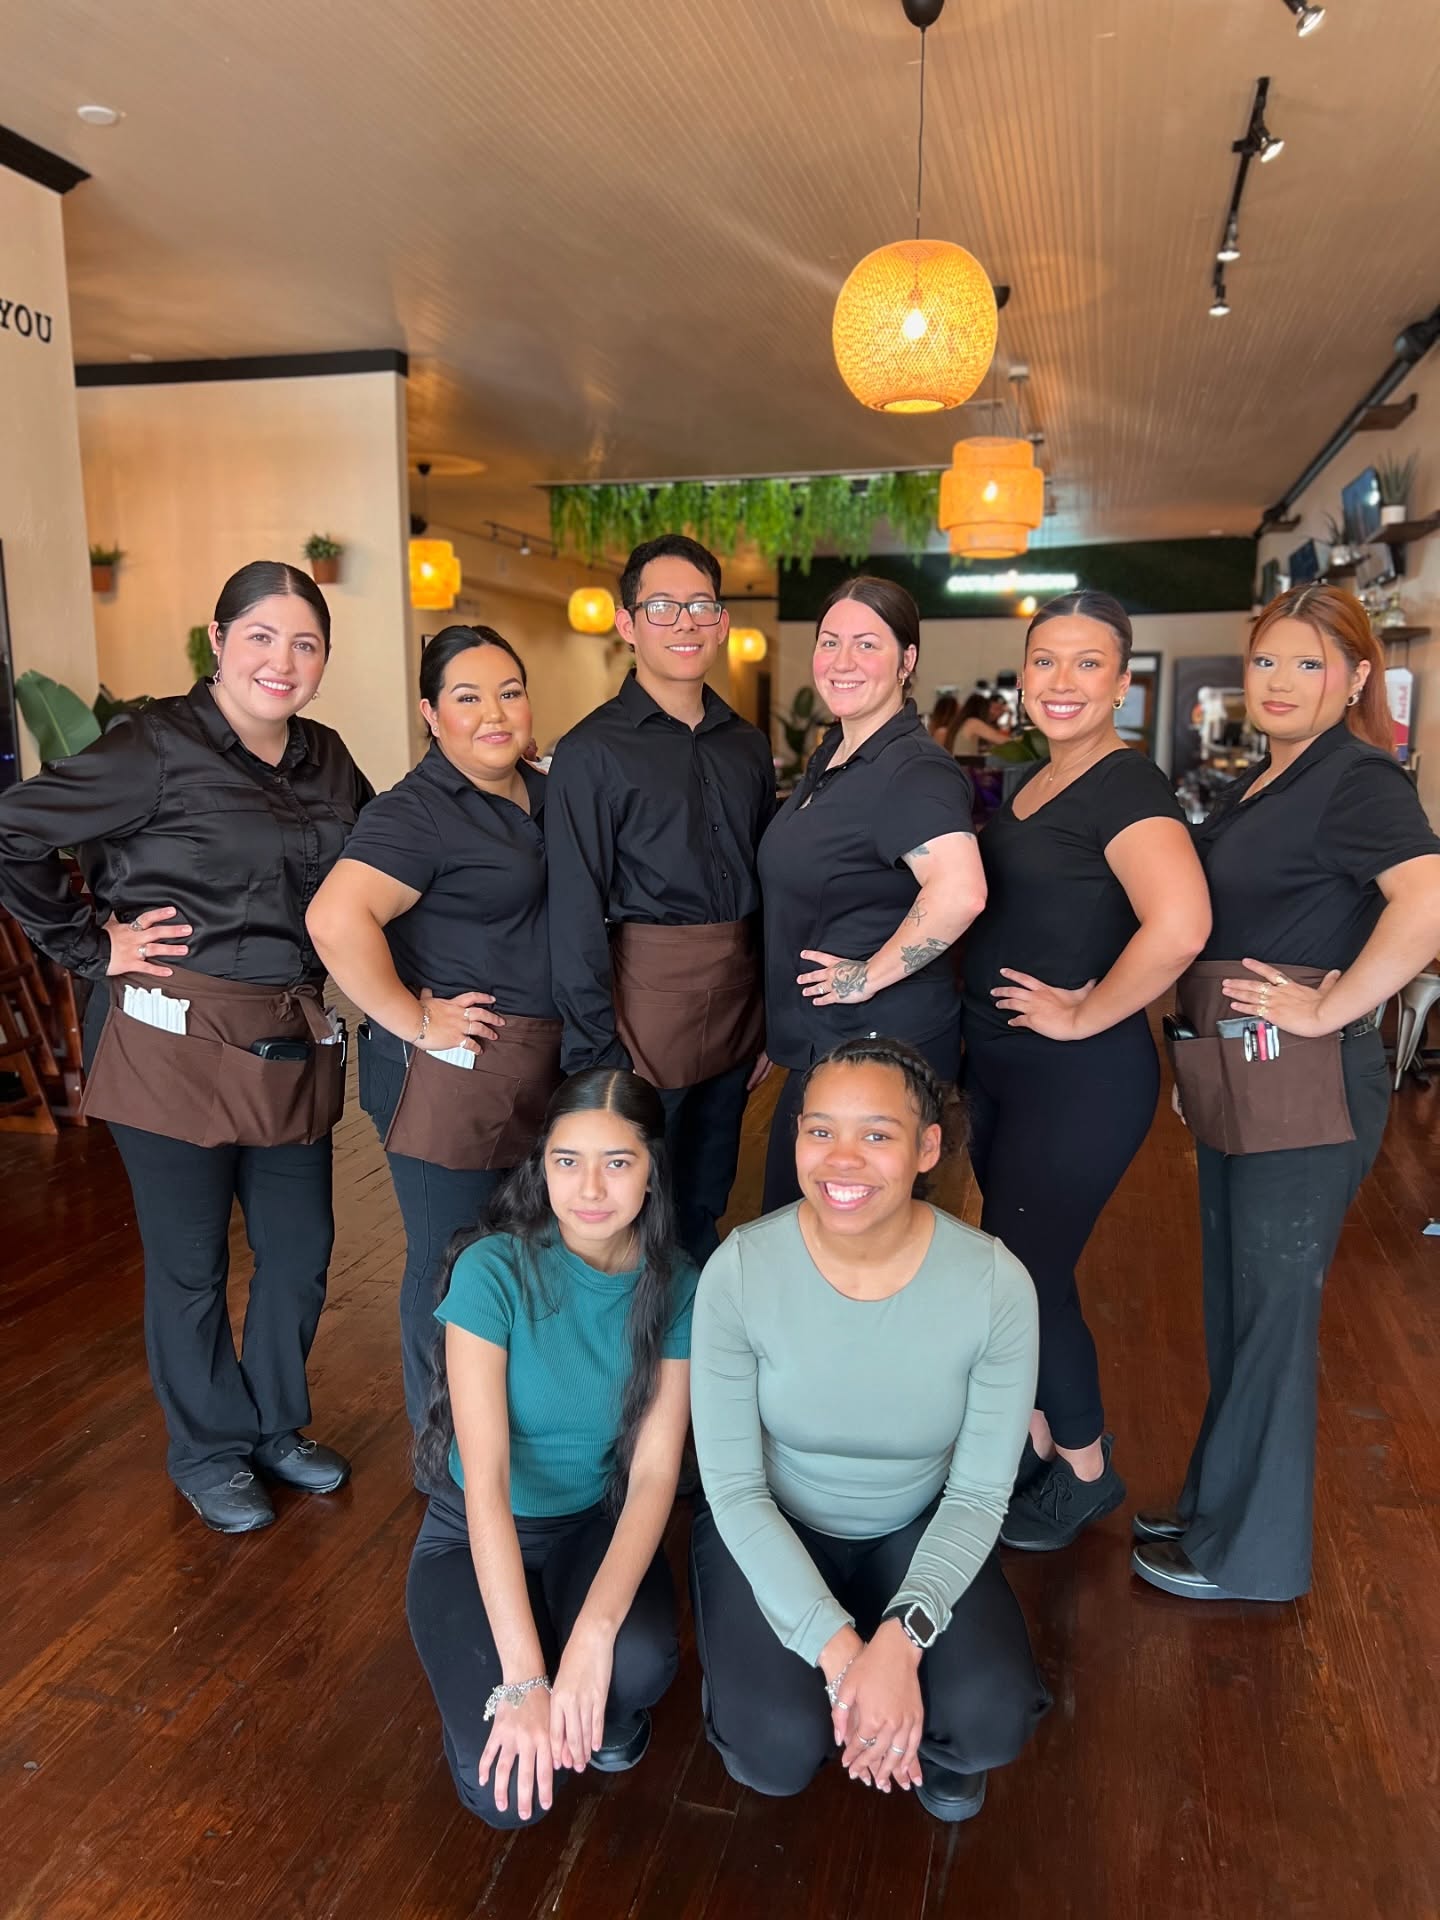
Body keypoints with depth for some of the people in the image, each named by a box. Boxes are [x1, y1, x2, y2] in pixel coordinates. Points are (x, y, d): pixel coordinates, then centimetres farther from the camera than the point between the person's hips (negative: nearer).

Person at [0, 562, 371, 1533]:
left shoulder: (327, 761, 7)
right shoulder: (159, 747, -11)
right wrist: (93, 942, -9)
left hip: (292, 1043, 6)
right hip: (176, 1041, -5)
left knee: (301, 1246, 15)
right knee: (190, 1260, 10)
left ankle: (276, 1423, 39)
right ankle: (210, 1451, 33)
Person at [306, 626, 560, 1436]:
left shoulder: (547, 794, 10)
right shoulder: (417, 812, -15)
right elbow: (336, 918, -30)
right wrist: (413, 1022, -22)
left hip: (543, 1067, 8)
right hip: (452, 1075, -8)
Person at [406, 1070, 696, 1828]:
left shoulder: (676, 1287, -12)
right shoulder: (494, 1270, -22)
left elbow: (654, 1472, -15)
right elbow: (485, 1478, -25)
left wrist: (594, 1634, -31)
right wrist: (524, 1677, -30)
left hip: (596, 1525, 2)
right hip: (473, 1537, -2)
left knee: (640, 1662, -30)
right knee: (507, 1789, -21)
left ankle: (602, 1712, 7)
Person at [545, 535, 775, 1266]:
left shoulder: (748, 747, 10)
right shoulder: (593, 751, -8)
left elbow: (769, 888, 13)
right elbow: (575, 917, -12)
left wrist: (772, 1018, 10)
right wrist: (595, 1055, -15)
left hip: (736, 1002, 6)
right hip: (644, 997, -5)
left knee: (703, 1212, 19)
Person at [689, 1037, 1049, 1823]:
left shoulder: (995, 1283, -23)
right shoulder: (740, 1271, -25)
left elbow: (977, 1495, -13)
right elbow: (735, 1488, -17)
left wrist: (901, 1638, -26)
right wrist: (836, 1646, -24)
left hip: (917, 1531, 1)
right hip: (769, 1530, -1)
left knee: (991, 1722, -22)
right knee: (780, 1753, -21)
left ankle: (928, 1735, 15)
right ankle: (746, 1668, 15)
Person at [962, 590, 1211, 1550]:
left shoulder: (1127, 786, -18)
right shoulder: (1030, 785, 10)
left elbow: (1179, 924, -35)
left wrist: (1084, 1016, -23)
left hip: (1081, 1078, -8)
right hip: (1000, 1064, 9)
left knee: (1031, 1271, 2)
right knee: (1010, 1260, 17)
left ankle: (1085, 1473, 26)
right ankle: (1035, 1444, 38)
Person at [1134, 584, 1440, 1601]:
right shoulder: (1262, 783, 14)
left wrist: (1328, 1009, -23)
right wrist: (1197, 1056, 12)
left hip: (1303, 1093, -9)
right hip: (1236, 1086, 9)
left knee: (1272, 1311, 4)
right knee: (1233, 1304, 19)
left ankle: (1248, 1551, 21)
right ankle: (1219, 1504, 37)